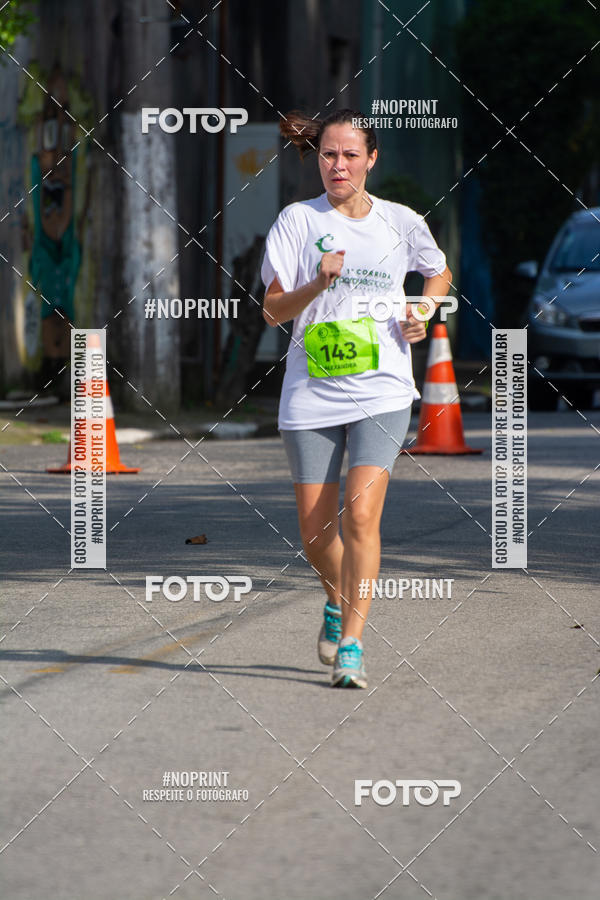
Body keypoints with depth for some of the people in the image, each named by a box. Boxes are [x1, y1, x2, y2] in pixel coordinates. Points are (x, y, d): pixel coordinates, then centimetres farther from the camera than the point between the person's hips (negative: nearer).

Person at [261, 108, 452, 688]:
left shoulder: (402, 222, 4)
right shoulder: (298, 221, 0)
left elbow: (439, 273, 24)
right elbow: (272, 310, -4)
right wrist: (318, 284, -22)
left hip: (381, 394, -1)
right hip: (311, 395, 1)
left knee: (361, 514, -18)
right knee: (315, 530, 5)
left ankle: (351, 646, -13)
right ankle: (337, 600, 38)